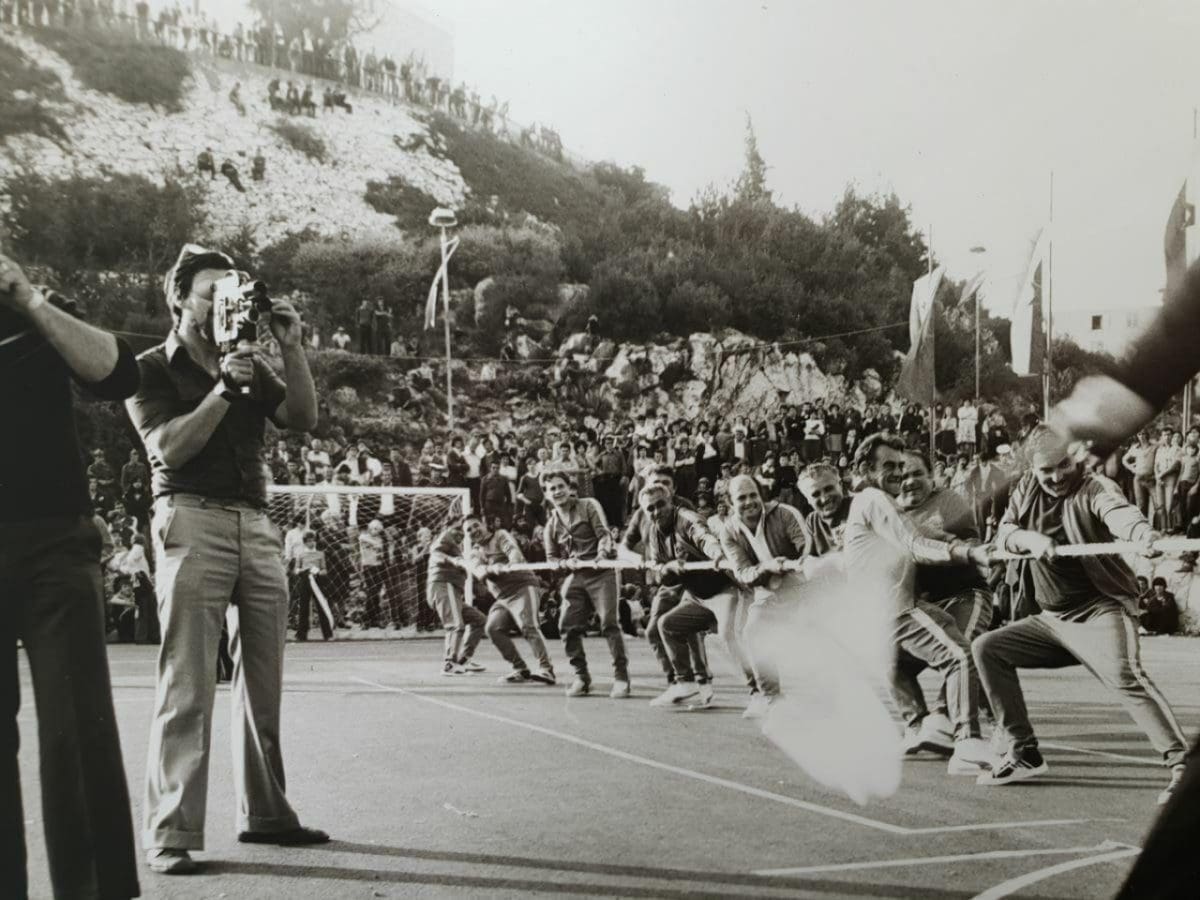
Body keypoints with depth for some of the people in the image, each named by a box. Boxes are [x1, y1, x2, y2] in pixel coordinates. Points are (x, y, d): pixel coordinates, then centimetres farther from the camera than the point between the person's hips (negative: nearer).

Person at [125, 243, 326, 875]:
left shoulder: (249, 366, 21)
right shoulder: (152, 368, 6)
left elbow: (303, 418, 8)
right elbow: (171, 447, -7)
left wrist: (291, 349, 0)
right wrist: (223, 389, -13)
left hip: (257, 526, 5)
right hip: (193, 522, -5)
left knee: (263, 683, 6)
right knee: (186, 688, -9)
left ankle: (264, 813, 14)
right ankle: (170, 835, -8)